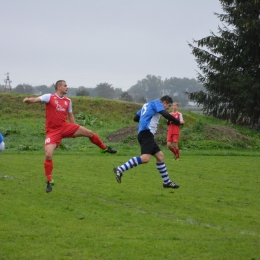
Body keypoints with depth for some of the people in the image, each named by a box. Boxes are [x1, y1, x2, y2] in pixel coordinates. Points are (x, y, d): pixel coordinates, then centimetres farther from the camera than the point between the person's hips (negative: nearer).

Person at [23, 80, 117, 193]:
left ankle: (105, 148, 22)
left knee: (89, 132, -4)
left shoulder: (68, 101, 10)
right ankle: (49, 181, 2)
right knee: (48, 155, -15)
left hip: (65, 127, 4)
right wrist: (29, 100, -46)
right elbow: (36, 99, -23)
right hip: (53, 131, -4)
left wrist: (76, 130, 19)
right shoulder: (49, 97, -7)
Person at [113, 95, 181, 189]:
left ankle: (167, 182, 18)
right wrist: (178, 122, -2)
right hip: (147, 133, -11)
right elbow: (166, 115, -14)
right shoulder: (157, 103, 2)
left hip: (145, 134, 11)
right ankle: (120, 170, -28)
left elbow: (136, 118, 31)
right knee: (145, 158, -24)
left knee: (160, 156, 13)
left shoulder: (147, 105, 28)